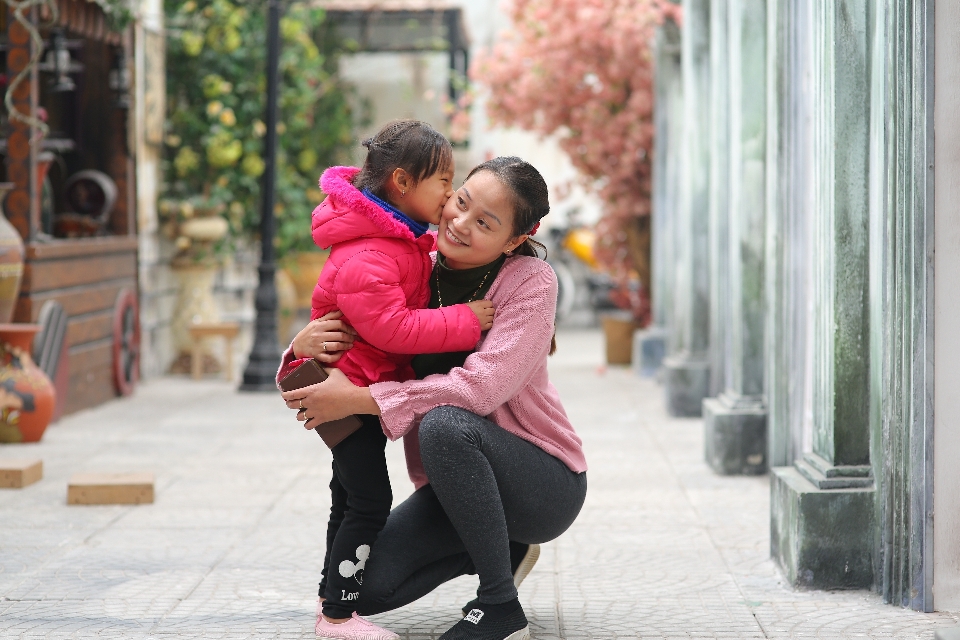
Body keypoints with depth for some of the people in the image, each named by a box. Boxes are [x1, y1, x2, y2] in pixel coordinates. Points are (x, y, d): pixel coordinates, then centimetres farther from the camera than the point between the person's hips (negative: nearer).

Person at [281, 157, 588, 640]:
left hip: (544, 485, -5)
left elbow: (482, 386, -29)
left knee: (444, 424, -34)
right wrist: (304, 348, -24)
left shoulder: (531, 281, -16)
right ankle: (501, 548, 15)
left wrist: (360, 399, -31)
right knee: (365, 587, -11)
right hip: (452, 488, 6)